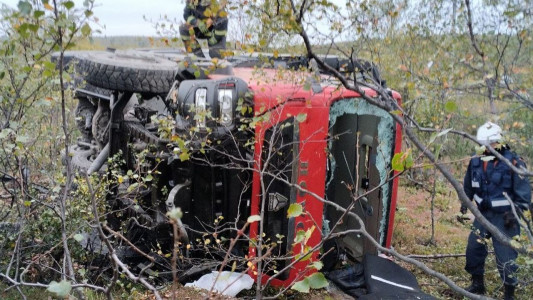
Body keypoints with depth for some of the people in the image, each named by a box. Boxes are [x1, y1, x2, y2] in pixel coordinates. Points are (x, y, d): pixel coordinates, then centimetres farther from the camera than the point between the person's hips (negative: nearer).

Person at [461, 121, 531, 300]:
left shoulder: (513, 163, -14)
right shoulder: (476, 162, 1)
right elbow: (468, 185, 18)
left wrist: (515, 212, -17)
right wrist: (465, 203, 15)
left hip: (504, 217, -5)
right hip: (483, 213, 5)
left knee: (505, 255, -4)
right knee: (473, 247, 9)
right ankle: (477, 284, 29)